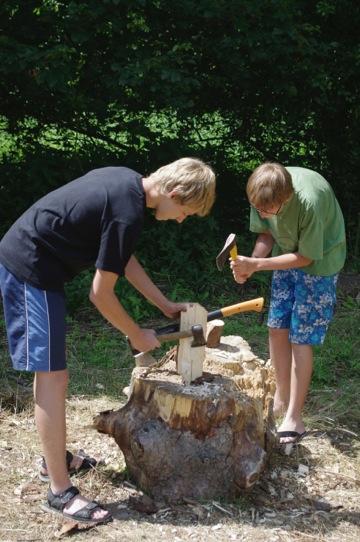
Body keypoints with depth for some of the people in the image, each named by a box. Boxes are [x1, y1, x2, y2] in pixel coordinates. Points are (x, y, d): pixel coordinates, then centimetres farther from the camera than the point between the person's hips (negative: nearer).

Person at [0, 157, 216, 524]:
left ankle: (55, 459, 33)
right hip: (30, 271, -10)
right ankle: (60, 492, -1)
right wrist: (138, 336, -1)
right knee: (52, 377, -7)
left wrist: (165, 305, 21)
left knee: (50, 373, 19)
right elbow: (101, 294, -16)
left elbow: (124, 259, 18)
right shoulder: (127, 214, -23)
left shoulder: (126, 182, 6)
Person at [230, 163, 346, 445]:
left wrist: (257, 264, -27)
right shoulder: (263, 194, -21)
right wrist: (249, 265, -21)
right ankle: (281, 400, 23)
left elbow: (305, 257, -24)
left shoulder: (309, 202, -38)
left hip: (318, 261, -6)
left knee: (300, 337, -6)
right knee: (277, 328, 7)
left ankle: (294, 418, 1)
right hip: (287, 255, 6)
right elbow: (266, 234, -3)